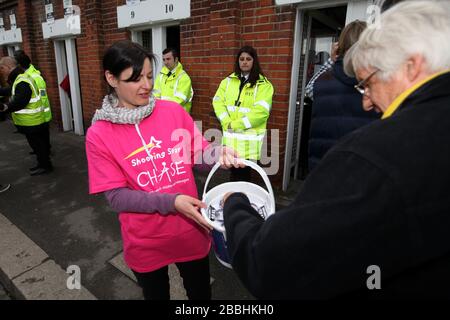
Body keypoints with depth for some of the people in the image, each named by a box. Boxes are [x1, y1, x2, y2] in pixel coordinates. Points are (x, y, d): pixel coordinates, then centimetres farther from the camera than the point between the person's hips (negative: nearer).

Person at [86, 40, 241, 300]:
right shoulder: (99, 135, -11)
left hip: (191, 232, 2)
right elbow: (116, 197, -14)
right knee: (156, 295, 26)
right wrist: (171, 202, -25)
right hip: (146, 243, -1)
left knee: (201, 293, 23)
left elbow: (200, 154, -1)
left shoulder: (174, 111, -7)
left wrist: (220, 154, -24)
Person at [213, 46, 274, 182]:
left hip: (249, 139, -3)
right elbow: (218, 102, 3)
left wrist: (236, 125, -16)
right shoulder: (228, 81, 11)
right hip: (230, 137, 4)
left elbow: (261, 112, -15)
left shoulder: (264, 85, -3)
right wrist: (227, 123, -13)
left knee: (244, 172, 6)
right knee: (233, 171, 15)